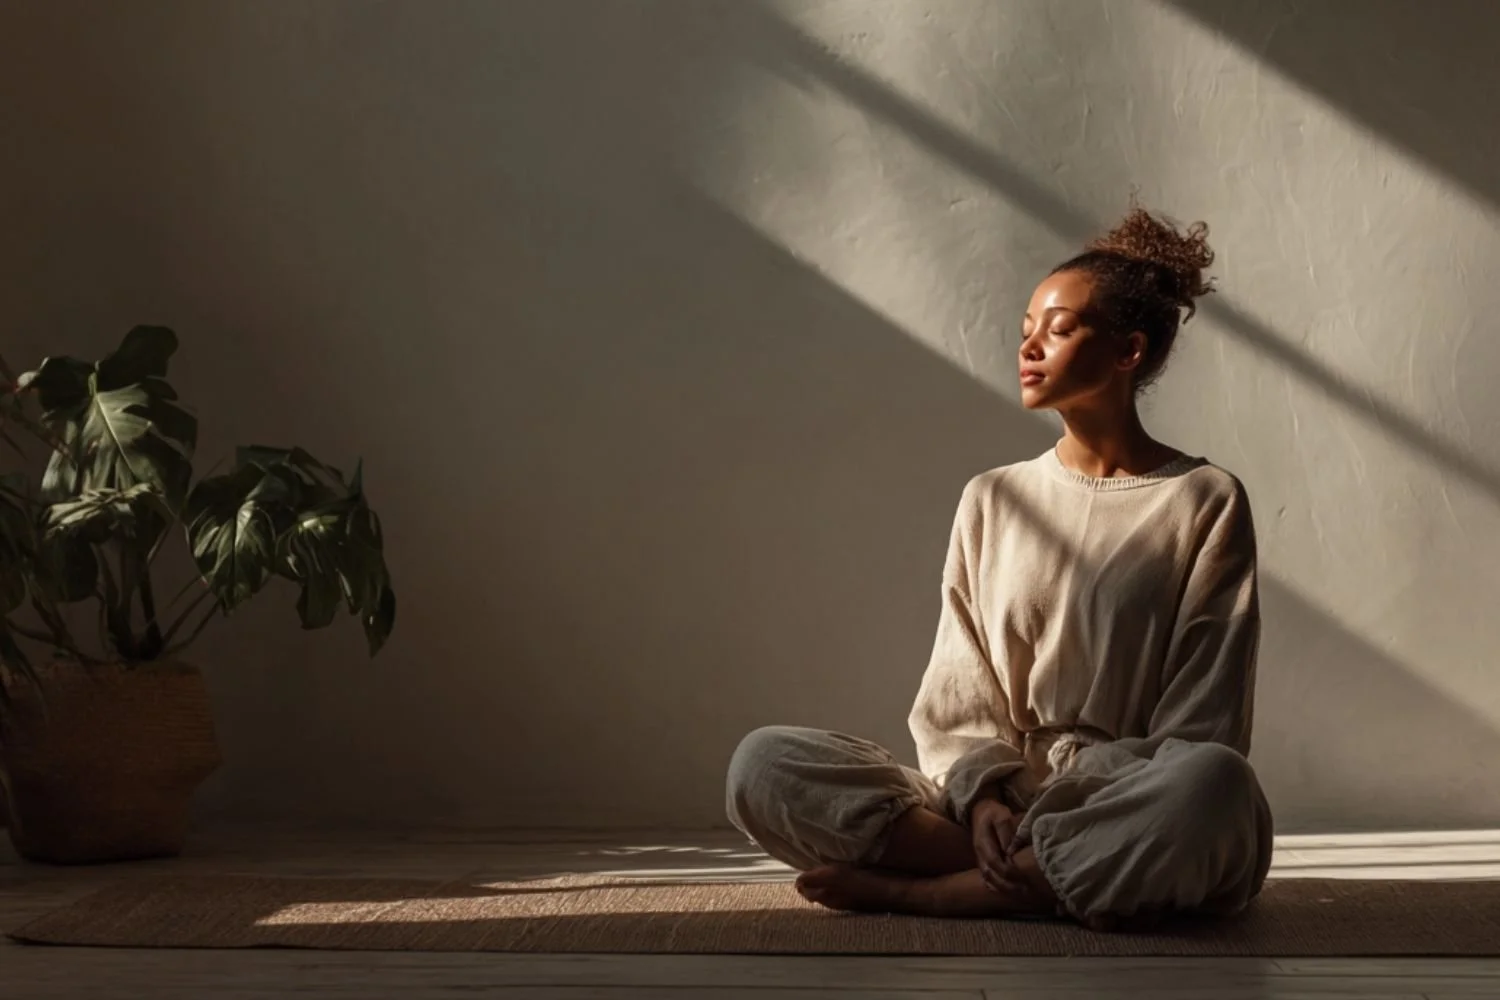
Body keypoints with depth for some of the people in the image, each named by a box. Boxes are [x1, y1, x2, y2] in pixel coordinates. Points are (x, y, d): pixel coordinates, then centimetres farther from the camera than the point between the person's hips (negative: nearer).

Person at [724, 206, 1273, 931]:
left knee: (1213, 785, -39)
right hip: (988, 805, 3)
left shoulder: (1205, 503, 2)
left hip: (1131, 820, -2)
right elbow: (956, 701, 7)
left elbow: (1202, 730, -2)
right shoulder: (992, 500, 12)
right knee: (765, 762, -19)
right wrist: (981, 798, -13)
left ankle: (916, 887, -23)